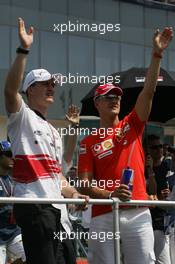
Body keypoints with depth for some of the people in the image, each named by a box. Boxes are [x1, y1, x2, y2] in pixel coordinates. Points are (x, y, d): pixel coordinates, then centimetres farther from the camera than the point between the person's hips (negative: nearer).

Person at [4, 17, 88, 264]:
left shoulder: (54, 132, 29)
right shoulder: (22, 117, 4)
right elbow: (10, 89, -17)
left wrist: (73, 193, 10)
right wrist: (23, 50, -24)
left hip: (57, 207, 9)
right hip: (34, 204, -9)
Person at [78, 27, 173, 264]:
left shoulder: (132, 126, 12)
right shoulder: (89, 143, 7)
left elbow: (148, 91, 1)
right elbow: (85, 184, 0)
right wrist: (109, 195, -18)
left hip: (138, 213, 1)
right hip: (103, 216, -1)